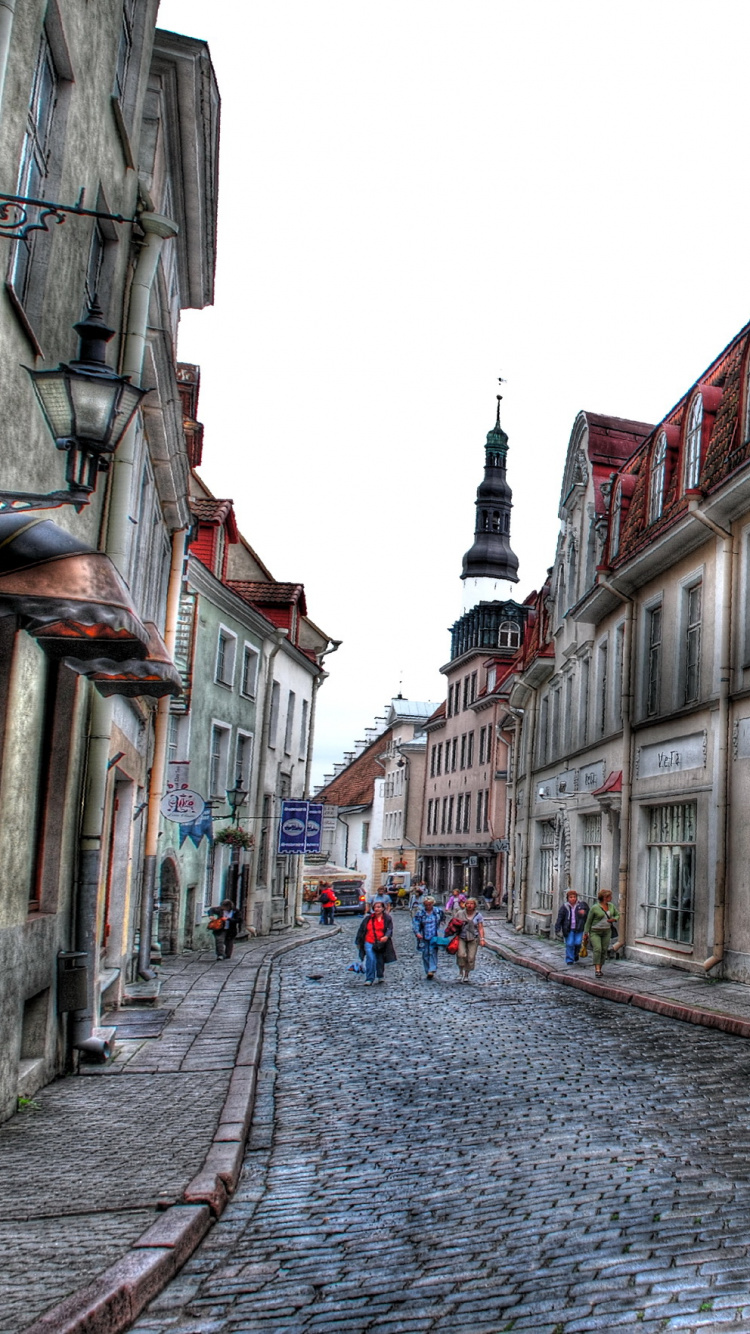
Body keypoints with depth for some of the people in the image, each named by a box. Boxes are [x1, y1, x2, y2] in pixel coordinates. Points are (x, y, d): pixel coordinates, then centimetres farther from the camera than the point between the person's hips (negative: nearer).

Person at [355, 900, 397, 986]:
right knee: (371, 959, -17)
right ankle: (369, 979, -12)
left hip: (381, 944, 0)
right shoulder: (368, 918, 5)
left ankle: (380, 977, 38)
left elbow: (390, 929, -9)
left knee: (380, 961, 12)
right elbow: (361, 930, 12)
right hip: (369, 943, 0)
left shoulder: (387, 918, 1)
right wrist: (358, 942, 13)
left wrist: (386, 937, -30)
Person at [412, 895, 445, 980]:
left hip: (434, 937, -1)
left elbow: (442, 919, 21)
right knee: (425, 954, 4)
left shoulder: (438, 911, 3)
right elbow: (415, 923, -5)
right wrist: (417, 932, -22)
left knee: (433, 952, -13)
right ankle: (427, 972, 14)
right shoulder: (420, 912, -2)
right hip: (424, 937, 1)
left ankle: (432, 970, -18)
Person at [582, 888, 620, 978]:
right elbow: (588, 921, -5)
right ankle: (597, 970, -20)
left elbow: (617, 915, 15)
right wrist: (585, 934, -6)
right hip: (595, 932, -5)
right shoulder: (594, 908, -12)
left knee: (604, 951, 2)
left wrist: (614, 919, -7)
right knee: (597, 949, -18)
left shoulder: (611, 906, 2)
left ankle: (600, 969, 15)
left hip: (607, 932, 5)